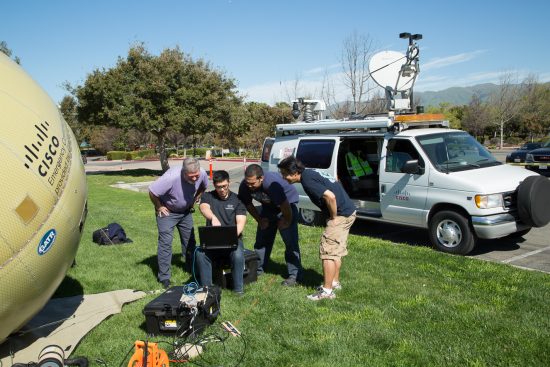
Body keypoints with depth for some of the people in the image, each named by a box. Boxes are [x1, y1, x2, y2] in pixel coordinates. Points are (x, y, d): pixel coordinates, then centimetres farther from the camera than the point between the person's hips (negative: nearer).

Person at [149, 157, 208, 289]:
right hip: (167, 211, -5)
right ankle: (164, 278, 1)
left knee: (190, 242, 11)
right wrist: (159, 207, -18)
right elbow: (152, 192, -28)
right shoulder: (171, 177, -37)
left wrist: (194, 200, 0)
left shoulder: (202, 174, -21)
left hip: (186, 211, 5)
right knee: (165, 243, -8)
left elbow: (203, 187, 4)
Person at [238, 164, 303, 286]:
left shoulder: (272, 183, -40)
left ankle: (294, 275, -7)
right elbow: (248, 204, 0)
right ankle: (257, 269, 25)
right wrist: (260, 220, 1)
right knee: (261, 239, 11)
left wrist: (287, 221, -17)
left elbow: (285, 206, -31)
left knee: (290, 242, -12)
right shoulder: (244, 186, -20)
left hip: (287, 205, -6)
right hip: (268, 207, 6)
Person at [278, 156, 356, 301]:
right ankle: (335, 282, 32)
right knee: (336, 250, 20)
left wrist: (333, 217, -16)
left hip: (341, 214, -10)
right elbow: (333, 185, 22)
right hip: (348, 211, 10)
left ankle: (327, 290, 0)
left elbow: (330, 196, -31)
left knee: (328, 251, -6)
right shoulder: (308, 174, 10)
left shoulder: (307, 181, -21)